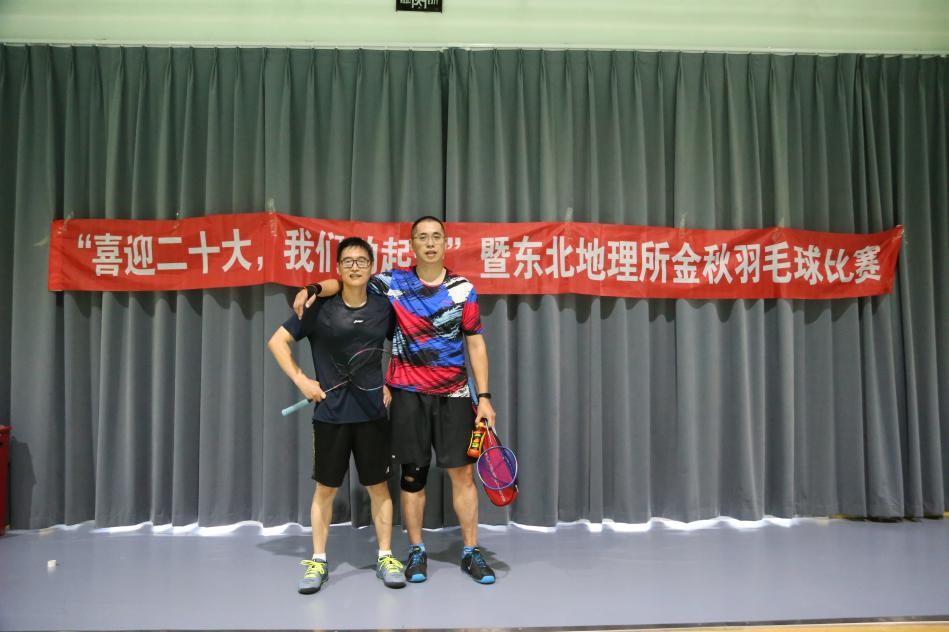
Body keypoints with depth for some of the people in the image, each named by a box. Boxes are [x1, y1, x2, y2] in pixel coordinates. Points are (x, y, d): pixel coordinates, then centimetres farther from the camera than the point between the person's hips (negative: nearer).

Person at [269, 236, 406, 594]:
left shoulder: (384, 308, 0)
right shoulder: (320, 308, -5)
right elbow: (277, 341, 0)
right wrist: (302, 381, -7)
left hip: (373, 413, 1)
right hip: (330, 413, -1)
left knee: (378, 486, 8)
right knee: (325, 488, 9)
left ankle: (385, 558, 22)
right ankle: (318, 562, 23)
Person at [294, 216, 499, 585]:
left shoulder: (463, 289, 0)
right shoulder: (392, 282, -1)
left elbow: (476, 344, 3)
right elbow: (345, 282, 9)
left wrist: (484, 396, -2)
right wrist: (315, 289, -12)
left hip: (453, 395, 1)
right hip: (408, 394, 0)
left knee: (462, 472, 3)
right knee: (412, 473, 7)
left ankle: (471, 553, 16)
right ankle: (416, 552, 22)